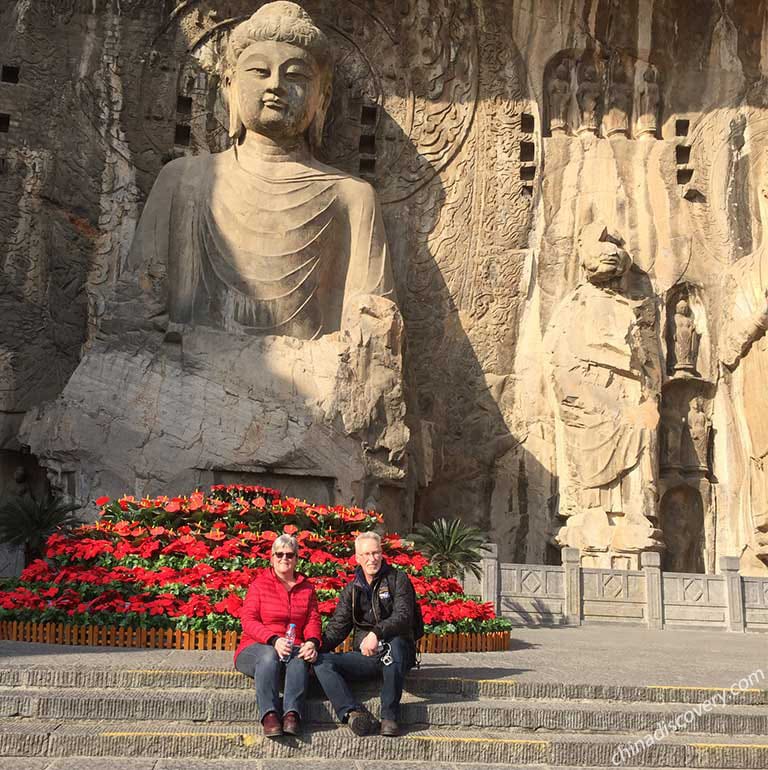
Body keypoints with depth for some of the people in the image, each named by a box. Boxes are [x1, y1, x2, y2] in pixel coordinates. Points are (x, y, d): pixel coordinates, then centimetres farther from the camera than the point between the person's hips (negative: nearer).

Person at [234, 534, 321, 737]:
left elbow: (313, 620, 8)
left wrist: (312, 642, -17)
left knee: (301, 658, -34)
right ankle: (269, 715, -49)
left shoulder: (306, 587, 17)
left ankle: (292, 713, -48)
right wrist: (274, 640, -23)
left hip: (294, 648, 2)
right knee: (269, 655, -38)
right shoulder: (259, 584, 6)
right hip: (256, 647, -2)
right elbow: (248, 621, -5)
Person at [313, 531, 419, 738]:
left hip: (396, 651, -4)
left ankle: (389, 715, -33)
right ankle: (352, 712, -38)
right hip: (364, 656, 4)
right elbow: (337, 628, 10)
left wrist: (377, 633, -30)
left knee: (395, 643, -39)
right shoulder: (352, 590, 15)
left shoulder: (397, 579, 2)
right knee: (322, 661, -19)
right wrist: (316, 647, -9)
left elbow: (404, 616, -13)